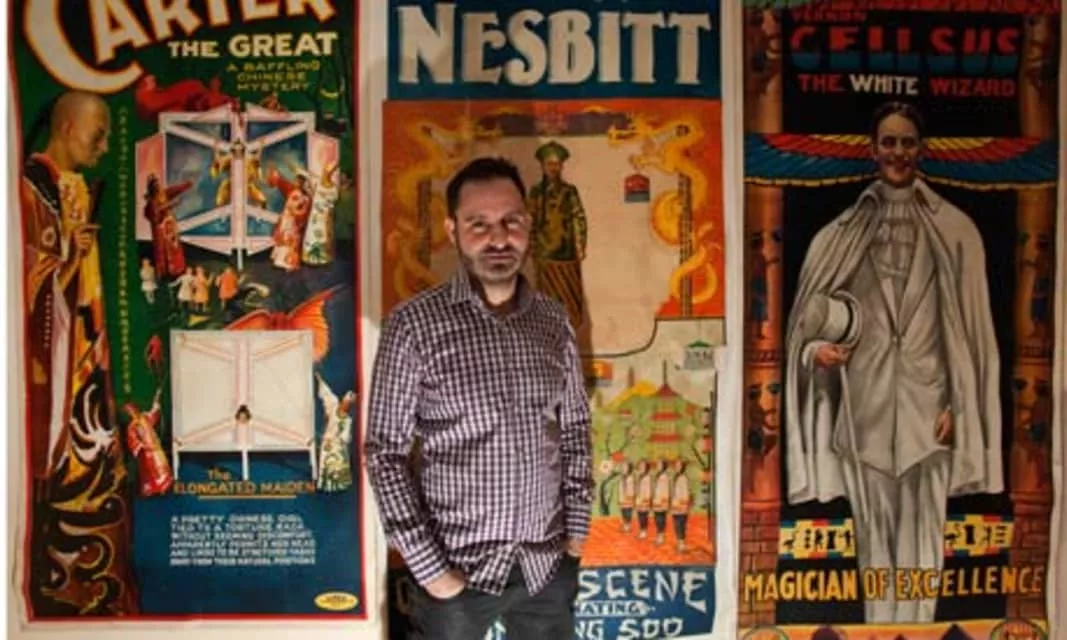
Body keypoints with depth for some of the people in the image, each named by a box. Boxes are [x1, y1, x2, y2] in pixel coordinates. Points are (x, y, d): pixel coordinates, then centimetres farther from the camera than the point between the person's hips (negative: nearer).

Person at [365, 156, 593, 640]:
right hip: (457, 565, -3)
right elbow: (385, 451, -9)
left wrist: (577, 526, 4)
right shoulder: (415, 323, -11)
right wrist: (428, 566, -12)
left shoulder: (554, 321, 2)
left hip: (548, 562, 4)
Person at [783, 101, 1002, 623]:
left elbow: (970, 327, 1)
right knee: (874, 532, 8)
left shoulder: (953, 230, 2)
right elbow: (812, 319, 10)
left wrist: (956, 405, -5)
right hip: (867, 400, 2)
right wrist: (817, 350, -11)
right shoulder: (844, 233, 6)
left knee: (921, 533, 2)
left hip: (925, 399, -1)